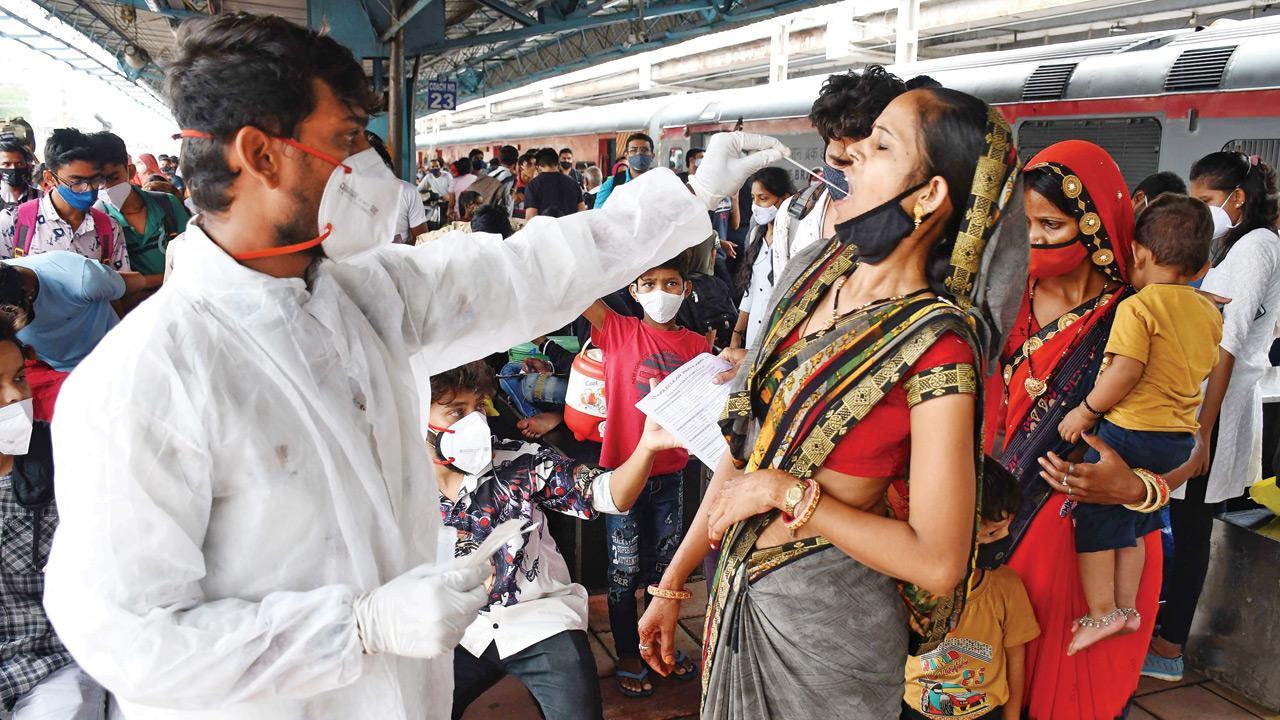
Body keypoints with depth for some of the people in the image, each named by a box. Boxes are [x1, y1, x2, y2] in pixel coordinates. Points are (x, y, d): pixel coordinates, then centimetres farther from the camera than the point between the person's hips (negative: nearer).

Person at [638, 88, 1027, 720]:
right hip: (739, 591, 6)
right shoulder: (814, 271, -3)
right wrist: (672, 584, 7)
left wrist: (788, 492, -19)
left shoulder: (936, 343, -21)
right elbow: (743, 445, 2)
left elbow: (938, 563, -21)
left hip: (829, 616, -6)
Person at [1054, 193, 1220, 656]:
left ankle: (1102, 614, 10)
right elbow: (1203, 370, 16)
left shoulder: (1138, 307, -17)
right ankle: (1127, 609, 28)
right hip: (1182, 437, 8)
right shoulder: (1210, 313, 7)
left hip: (1130, 431, -8)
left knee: (1094, 521, 6)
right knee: (1131, 524, 21)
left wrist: (1085, 411, -12)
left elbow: (1124, 374, -23)